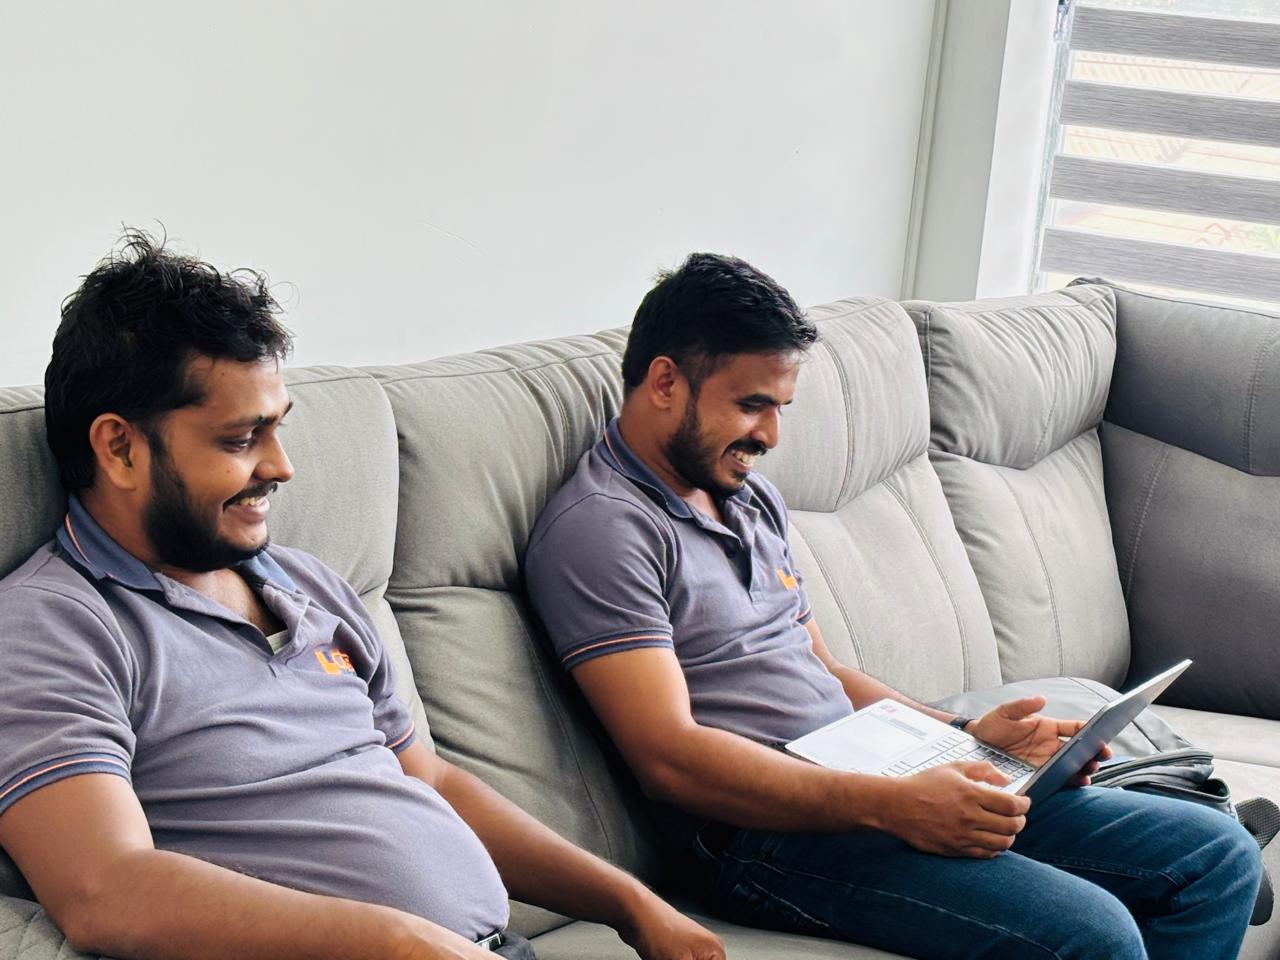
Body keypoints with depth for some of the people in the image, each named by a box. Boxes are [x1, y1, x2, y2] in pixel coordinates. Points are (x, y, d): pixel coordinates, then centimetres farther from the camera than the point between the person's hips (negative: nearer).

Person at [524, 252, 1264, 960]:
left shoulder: (752, 498, 19)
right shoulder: (599, 527, -10)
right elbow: (671, 756, -19)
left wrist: (967, 734, 8)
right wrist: (892, 806, -24)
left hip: (868, 785, 9)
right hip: (773, 830, -9)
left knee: (1219, 857, 3)